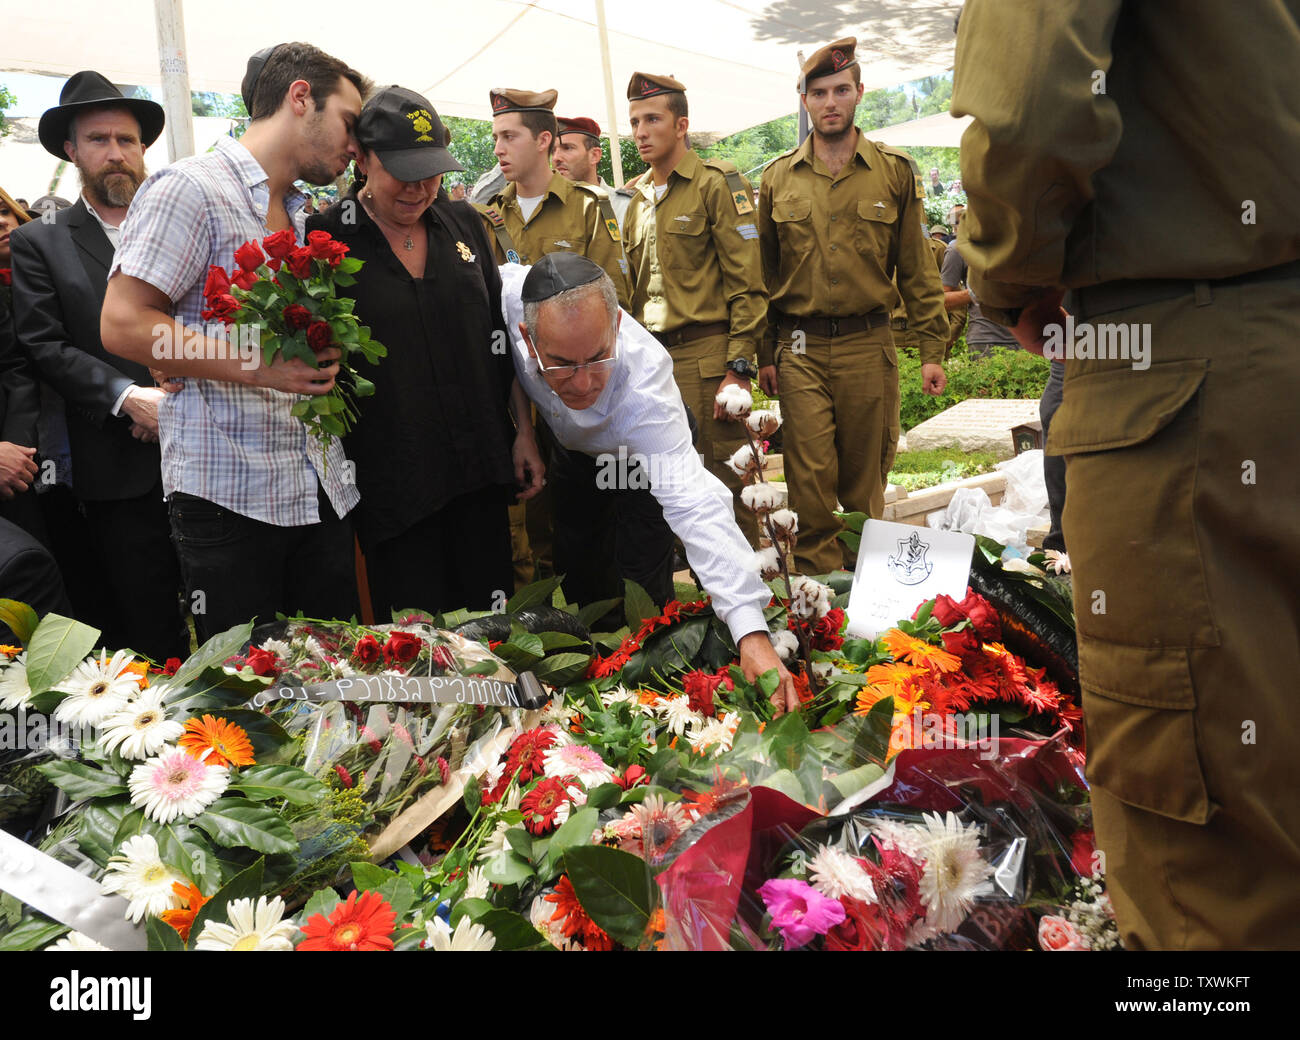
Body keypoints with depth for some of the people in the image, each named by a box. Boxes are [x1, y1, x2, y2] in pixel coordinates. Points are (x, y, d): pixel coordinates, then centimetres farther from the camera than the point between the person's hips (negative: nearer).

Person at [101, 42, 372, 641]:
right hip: (231, 495, -7)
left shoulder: (304, 216, 20)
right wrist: (259, 366, -21)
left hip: (323, 492, 8)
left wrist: (326, 355, 5)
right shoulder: (190, 188, -7)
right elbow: (123, 325, -15)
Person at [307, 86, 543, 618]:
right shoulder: (327, 238, -3)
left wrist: (524, 432, 8)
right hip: (392, 479, -3)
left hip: (481, 468, 4)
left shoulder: (462, 223, 8)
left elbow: (502, 332, 12)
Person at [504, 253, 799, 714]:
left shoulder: (643, 377, -46)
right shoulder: (505, 293, -38)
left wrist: (752, 633, -64)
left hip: (644, 447, -3)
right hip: (569, 447, 3)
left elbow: (693, 502, -54)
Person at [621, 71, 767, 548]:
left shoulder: (716, 183, -3)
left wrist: (739, 366, -15)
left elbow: (747, 282, -9)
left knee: (722, 481, -4)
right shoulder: (637, 199, 18)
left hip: (705, 355, -7)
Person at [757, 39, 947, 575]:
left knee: (865, 478, 7)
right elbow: (764, 270, 11)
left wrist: (932, 349, 0)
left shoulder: (894, 171, 6)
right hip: (800, 349, 0)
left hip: (869, 345, 0)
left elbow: (917, 268, 6)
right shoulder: (778, 178, 8)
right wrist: (764, 353, 5)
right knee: (810, 481, -3)